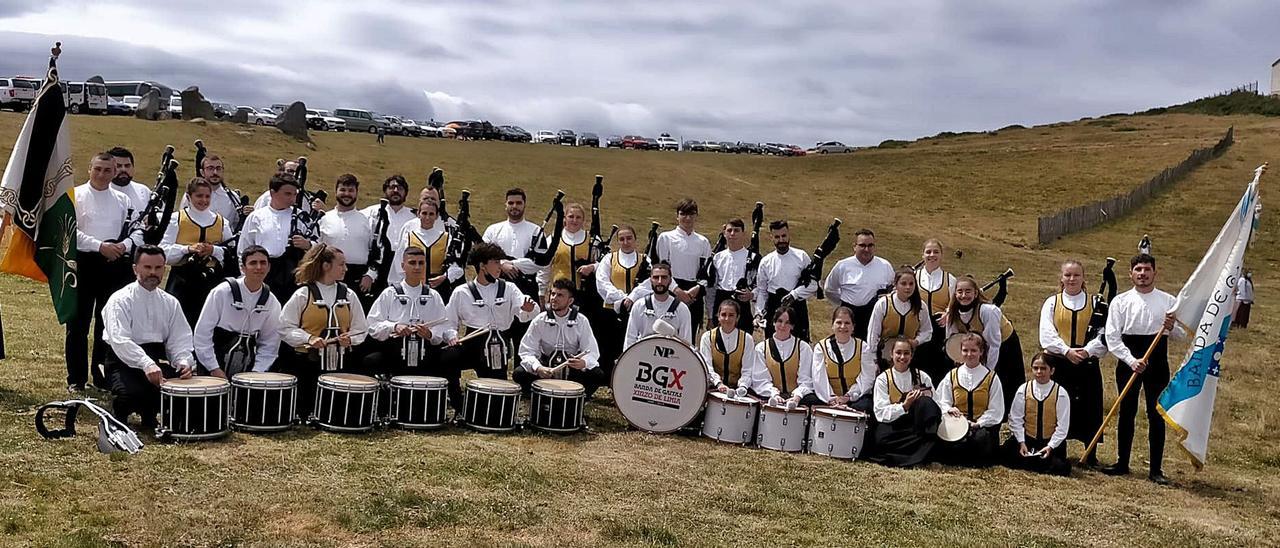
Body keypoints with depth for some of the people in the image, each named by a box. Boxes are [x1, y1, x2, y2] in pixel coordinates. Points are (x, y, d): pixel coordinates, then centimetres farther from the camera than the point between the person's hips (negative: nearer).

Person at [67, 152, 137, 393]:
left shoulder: (122, 199, 10)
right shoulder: (76, 195, -1)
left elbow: (134, 231, 10)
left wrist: (123, 245, -12)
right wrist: (100, 246, -20)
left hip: (113, 265, 3)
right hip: (83, 262, -3)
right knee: (78, 323, 3)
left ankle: (102, 377, 19)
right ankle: (76, 379, 12)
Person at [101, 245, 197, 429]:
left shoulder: (170, 302, 11)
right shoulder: (120, 300, -7)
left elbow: (180, 338, 5)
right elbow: (119, 340, -22)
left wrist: (184, 361, -18)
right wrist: (147, 364, -37)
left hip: (158, 361, 5)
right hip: (126, 361, -5)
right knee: (130, 393, -34)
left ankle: (149, 412, 10)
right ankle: (118, 418, 6)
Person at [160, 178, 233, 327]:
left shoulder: (221, 222, 13)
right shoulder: (176, 219, 6)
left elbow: (232, 253, 7)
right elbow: (164, 251, -3)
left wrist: (214, 250, -11)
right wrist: (187, 249, -17)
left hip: (211, 279, 2)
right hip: (181, 279, -2)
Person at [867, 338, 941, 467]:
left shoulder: (923, 377, 6)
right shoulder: (883, 379, 2)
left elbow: (934, 407, 2)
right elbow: (881, 413, -6)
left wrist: (924, 398, -19)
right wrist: (904, 406, -20)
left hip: (917, 425, 2)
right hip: (891, 426, -2)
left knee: (926, 403, -28)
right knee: (881, 437, -35)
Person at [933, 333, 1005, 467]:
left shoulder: (991, 378, 8)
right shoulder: (952, 376, 13)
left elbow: (995, 411, 2)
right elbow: (942, 402, 10)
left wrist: (978, 423, -12)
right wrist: (949, 409, -14)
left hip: (983, 425, -1)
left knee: (981, 438, -37)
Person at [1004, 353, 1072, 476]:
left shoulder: (1061, 393, -5)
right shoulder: (1023, 390, -1)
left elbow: (1063, 426, -5)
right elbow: (1015, 419, 1)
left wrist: (1050, 446, -14)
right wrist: (1021, 442, -9)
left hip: (1051, 441, -1)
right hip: (1027, 438, 1)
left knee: (1059, 467, -24)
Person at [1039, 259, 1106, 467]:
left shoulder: (1095, 304, 6)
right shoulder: (1051, 303, 5)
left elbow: (1103, 336, -2)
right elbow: (1047, 334, -5)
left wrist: (1087, 350, -18)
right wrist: (1067, 350, -19)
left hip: (1087, 363, 0)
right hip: (1057, 363, 0)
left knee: (1089, 409, 3)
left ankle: (1091, 455, 14)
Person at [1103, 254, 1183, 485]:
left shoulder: (1168, 301, 4)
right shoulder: (1120, 301, 1)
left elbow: (1182, 334, 4)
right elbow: (1112, 337, -4)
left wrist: (1172, 327, -19)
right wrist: (1132, 360, -16)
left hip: (1157, 362, 0)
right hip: (1128, 361, 0)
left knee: (1156, 414, 2)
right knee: (1126, 412, 7)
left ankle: (1156, 469, 9)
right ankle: (1122, 463, 18)